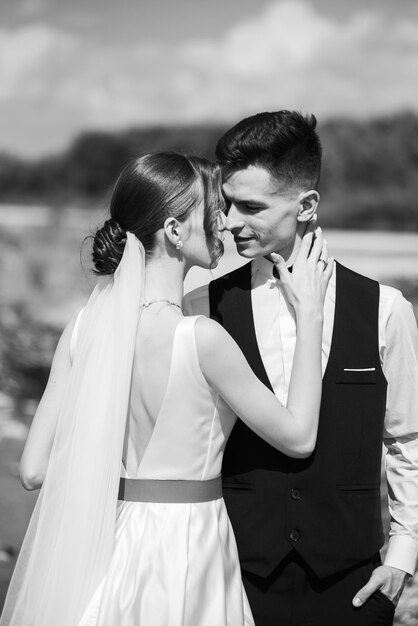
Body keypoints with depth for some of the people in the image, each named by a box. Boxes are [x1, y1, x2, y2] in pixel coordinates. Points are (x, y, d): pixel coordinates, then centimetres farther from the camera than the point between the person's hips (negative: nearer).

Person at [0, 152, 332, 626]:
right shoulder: (200, 339, -19)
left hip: (105, 549, 5)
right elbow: (298, 436, -6)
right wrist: (309, 314, -2)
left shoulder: (84, 328, -4)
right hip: (184, 556, -5)